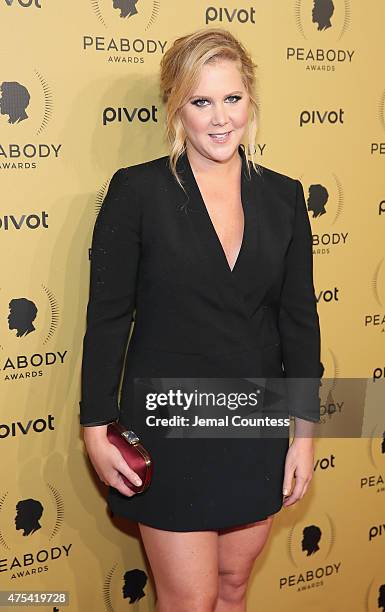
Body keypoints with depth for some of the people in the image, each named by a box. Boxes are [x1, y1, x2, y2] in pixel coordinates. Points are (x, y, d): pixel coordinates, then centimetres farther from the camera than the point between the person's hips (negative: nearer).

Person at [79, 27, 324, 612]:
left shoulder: (283, 196, 1)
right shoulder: (137, 191, -9)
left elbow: (299, 318, 4)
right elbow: (107, 316, -6)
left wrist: (304, 431, 2)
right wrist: (96, 428, -6)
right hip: (169, 428, -3)